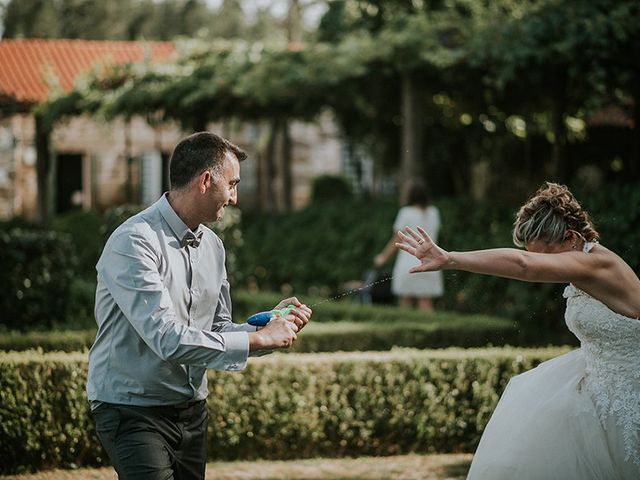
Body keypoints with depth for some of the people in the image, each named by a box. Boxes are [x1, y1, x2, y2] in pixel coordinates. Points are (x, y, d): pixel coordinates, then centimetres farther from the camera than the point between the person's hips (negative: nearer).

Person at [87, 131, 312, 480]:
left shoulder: (212, 245, 9)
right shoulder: (134, 243, -18)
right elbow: (167, 339, -27)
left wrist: (271, 322, -5)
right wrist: (258, 339, -21)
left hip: (192, 409, 8)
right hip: (134, 409, -8)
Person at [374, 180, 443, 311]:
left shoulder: (406, 213, -5)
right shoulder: (434, 212, 6)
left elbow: (397, 241, -3)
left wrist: (383, 257, 8)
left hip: (408, 261, -3)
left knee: (406, 305, 2)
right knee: (426, 304, 1)